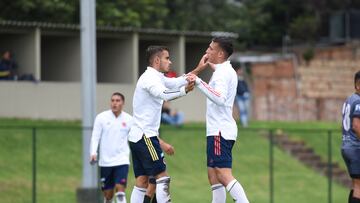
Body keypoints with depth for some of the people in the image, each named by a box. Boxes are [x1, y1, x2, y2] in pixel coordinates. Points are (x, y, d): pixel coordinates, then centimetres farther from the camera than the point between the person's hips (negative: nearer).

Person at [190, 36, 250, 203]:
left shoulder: (222, 72, -13)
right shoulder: (225, 70, 16)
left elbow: (220, 99, -29)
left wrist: (198, 82, -31)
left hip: (220, 131, -10)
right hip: (218, 130, 10)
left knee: (224, 175, -16)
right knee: (213, 175, 10)